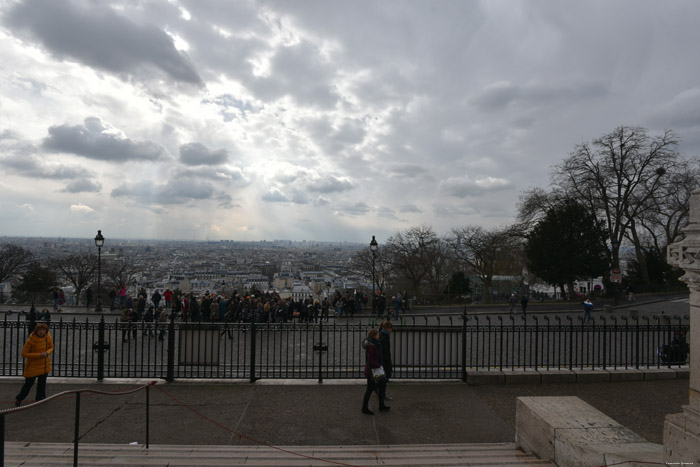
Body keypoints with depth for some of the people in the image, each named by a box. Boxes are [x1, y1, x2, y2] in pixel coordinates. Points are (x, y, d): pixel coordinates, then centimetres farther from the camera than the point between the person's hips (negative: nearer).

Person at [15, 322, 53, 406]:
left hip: (45, 365, 4)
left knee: (42, 383, 11)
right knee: (29, 383, 6)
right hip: (32, 365, -4)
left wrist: (47, 353, -16)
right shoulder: (30, 340, -21)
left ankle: (40, 399, 27)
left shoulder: (48, 337, -7)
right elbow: (24, 353, -17)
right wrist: (39, 355, -25)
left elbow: (51, 348, 7)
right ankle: (19, 399, 31)